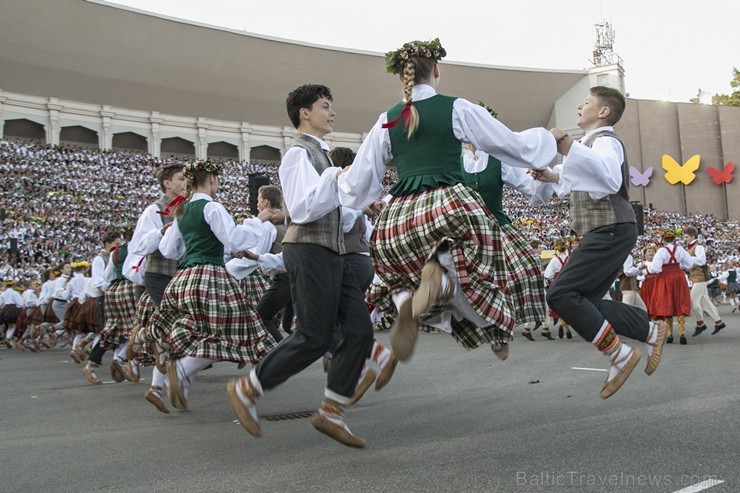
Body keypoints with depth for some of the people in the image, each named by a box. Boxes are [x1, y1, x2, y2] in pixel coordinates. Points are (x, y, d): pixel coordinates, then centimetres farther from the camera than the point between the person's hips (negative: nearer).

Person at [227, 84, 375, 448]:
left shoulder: (320, 154, 22)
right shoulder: (299, 153, -8)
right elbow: (303, 209, -20)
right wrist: (334, 177, -18)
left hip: (332, 254, 9)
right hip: (309, 251, -9)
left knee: (358, 330, 1)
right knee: (314, 337, -8)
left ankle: (331, 414, 9)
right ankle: (246, 391, 8)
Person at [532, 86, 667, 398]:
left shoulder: (606, 141, -10)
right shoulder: (592, 143, 21)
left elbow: (610, 179, -32)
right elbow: (583, 182, 38)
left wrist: (568, 148, -37)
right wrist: (553, 177, 20)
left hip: (611, 231, -10)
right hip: (606, 234, 10)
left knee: (561, 294, -17)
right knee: (586, 302, 9)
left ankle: (619, 354, -11)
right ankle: (651, 331, 18)